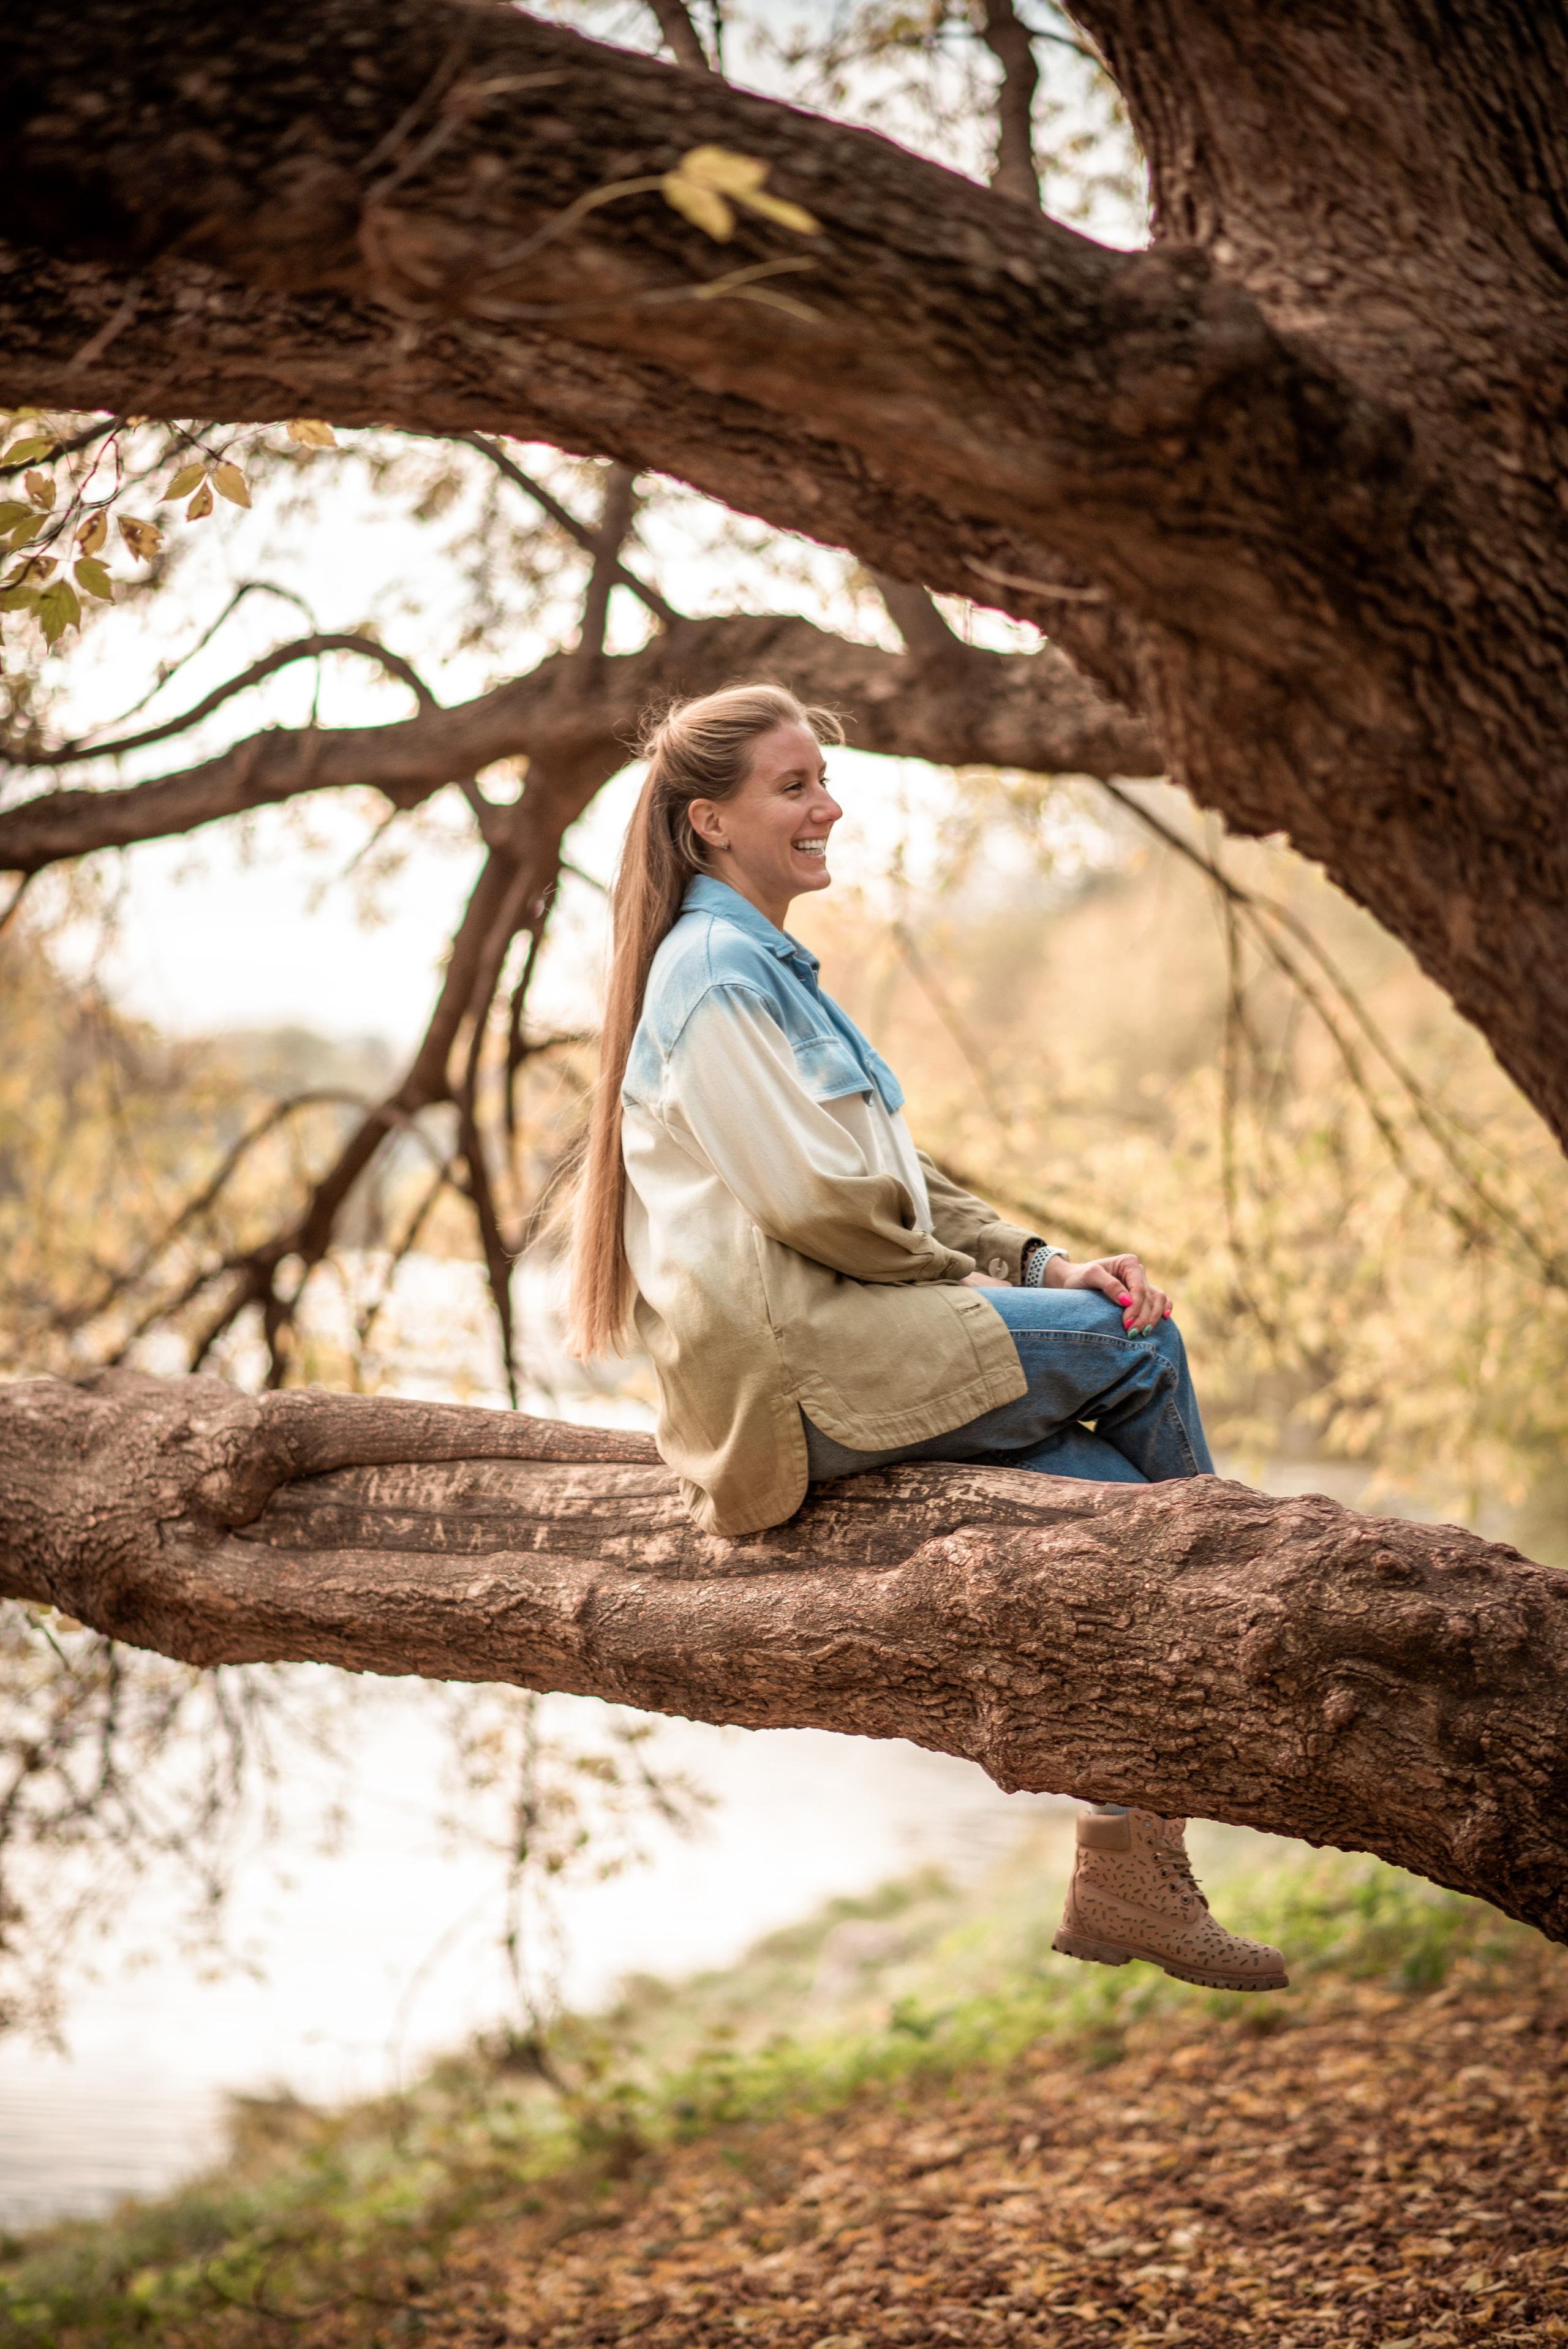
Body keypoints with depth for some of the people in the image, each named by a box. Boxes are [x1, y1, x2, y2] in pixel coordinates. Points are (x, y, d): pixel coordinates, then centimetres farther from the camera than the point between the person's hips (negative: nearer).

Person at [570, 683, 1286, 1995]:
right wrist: (974, 1281, -2)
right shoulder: (715, 970, -10)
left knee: (1119, 1490, -7)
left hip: (824, 1355, 9)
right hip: (787, 1361, -9)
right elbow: (814, 1197, -17)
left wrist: (1038, 1264, 5)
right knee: (1136, 1344, -10)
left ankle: (1128, 1873, -5)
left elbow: (898, 1179, 20)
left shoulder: (765, 963, 21)